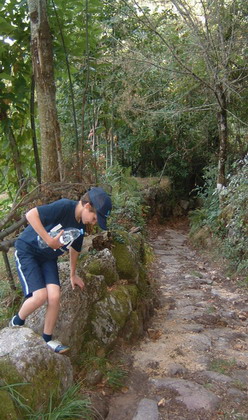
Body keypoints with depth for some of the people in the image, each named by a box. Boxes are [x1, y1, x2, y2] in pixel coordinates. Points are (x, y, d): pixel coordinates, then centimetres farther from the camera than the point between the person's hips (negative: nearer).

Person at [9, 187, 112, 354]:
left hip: (48, 258, 6)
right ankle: (16, 323, 14)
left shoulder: (81, 226, 0)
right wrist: (50, 240, -31)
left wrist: (73, 274, 23)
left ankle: (47, 340, 12)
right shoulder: (64, 207, -26)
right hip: (27, 251, -6)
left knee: (54, 296, -9)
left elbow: (74, 249, 16)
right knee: (40, 295, -17)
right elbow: (31, 215, -33)